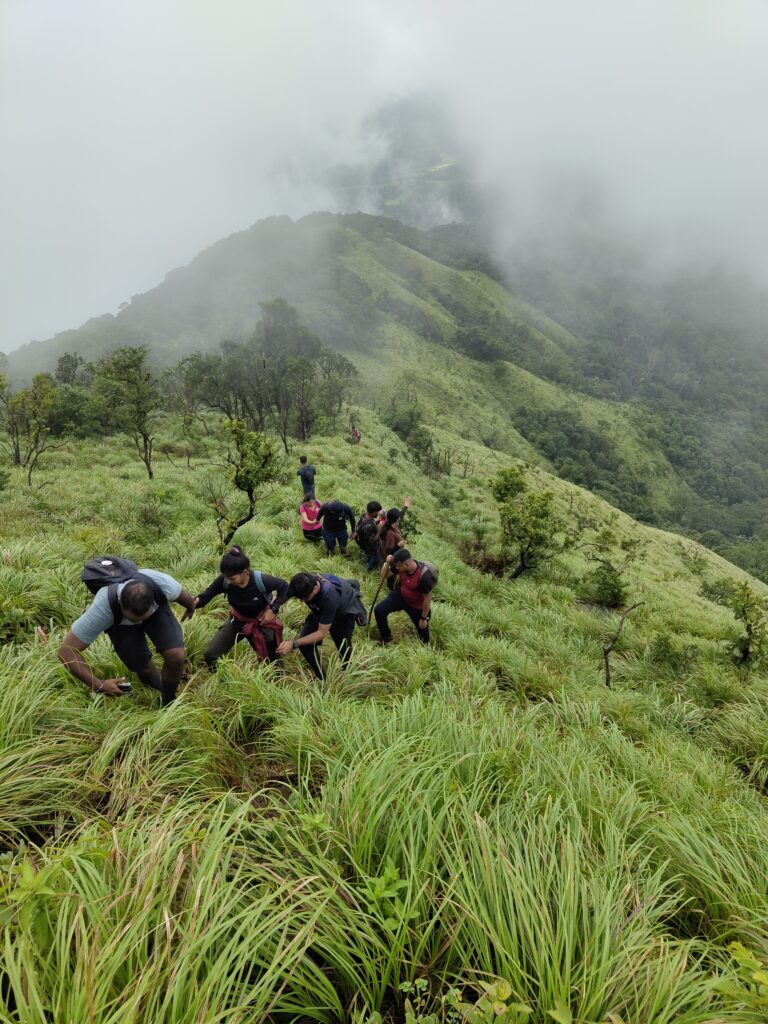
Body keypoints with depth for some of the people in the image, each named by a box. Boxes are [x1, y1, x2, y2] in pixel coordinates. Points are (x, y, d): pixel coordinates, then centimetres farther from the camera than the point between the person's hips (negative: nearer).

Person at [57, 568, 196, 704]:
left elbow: (182, 595, -13)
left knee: (176, 656, -20)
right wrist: (98, 685, -41)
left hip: (157, 611, 1)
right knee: (144, 669, -10)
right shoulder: (103, 609, -43)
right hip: (119, 622, 0)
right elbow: (66, 651, -35)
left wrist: (191, 608, 10)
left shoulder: (164, 584, -40)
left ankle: (169, 701, 9)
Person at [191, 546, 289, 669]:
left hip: (262, 621, -3)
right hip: (238, 620, 3)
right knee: (210, 655, -4)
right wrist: (196, 601, -43)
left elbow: (284, 587, -18)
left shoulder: (261, 581, -35)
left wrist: (273, 609, -24)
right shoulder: (224, 580, -28)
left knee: (271, 660, 4)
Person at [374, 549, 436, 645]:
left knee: (423, 630, 14)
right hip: (401, 596, 4)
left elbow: (427, 598, -25)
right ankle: (386, 639, 10)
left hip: (417, 607, -4)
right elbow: (384, 575, -6)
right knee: (378, 610, -12)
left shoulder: (424, 576, -37)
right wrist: (387, 563, -27)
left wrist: (424, 618, -14)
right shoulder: (401, 565, -22)